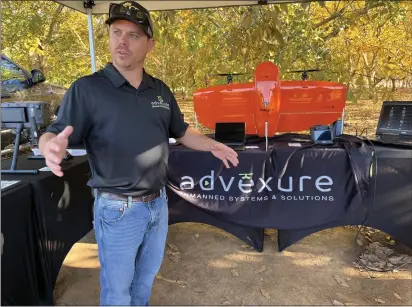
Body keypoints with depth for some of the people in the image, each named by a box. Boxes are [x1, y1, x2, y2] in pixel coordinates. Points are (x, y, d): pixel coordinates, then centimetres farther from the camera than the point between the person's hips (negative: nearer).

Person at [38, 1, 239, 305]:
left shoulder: (160, 90, 5)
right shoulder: (87, 88, -11)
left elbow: (181, 131, 15)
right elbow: (54, 134, -14)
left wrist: (211, 145, 2)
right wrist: (52, 146, -37)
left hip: (158, 202, 5)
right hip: (117, 208, -5)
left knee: (146, 276, 25)